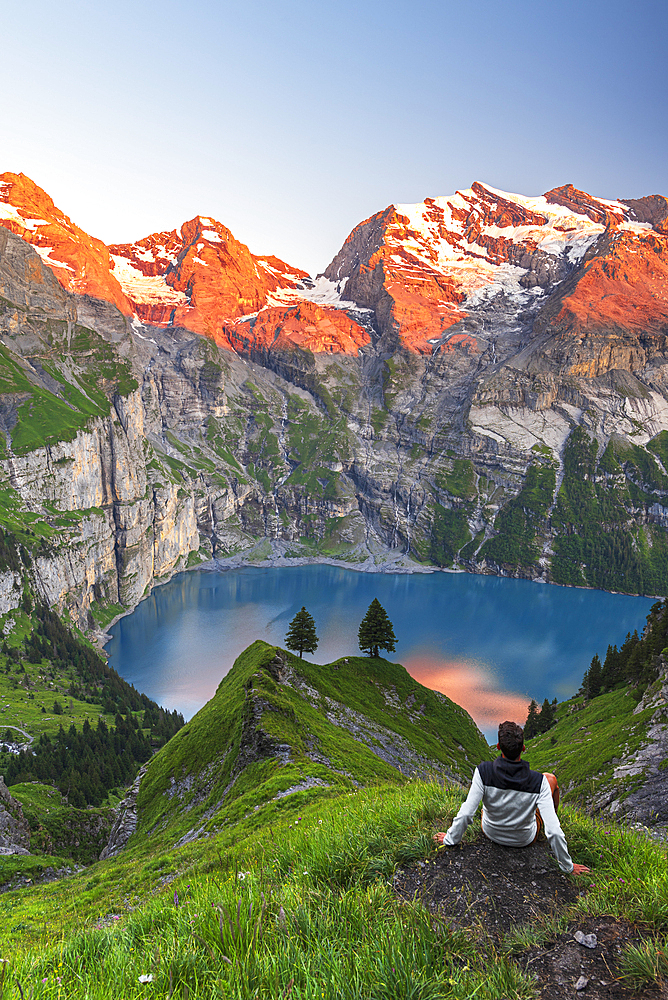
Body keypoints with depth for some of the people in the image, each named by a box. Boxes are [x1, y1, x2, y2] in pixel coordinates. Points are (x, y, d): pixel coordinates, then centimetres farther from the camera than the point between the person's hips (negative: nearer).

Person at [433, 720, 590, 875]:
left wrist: (450, 839, -7)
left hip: (491, 833, 1)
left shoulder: (483, 771, -30)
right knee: (551, 779, 17)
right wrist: (568, 866, -12)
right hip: (525, 839, -1)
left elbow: (465, 814, -26)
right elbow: (553, 832, -28)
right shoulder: (539, 782, -31)